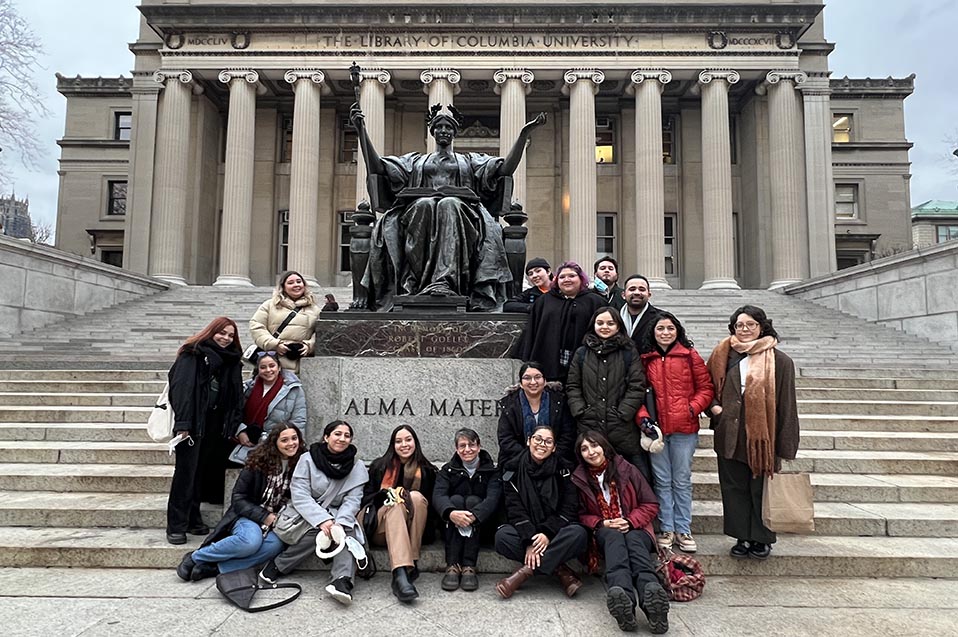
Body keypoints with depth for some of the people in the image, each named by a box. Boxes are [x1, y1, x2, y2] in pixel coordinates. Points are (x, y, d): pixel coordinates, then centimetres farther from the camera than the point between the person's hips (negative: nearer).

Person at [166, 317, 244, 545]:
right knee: (185, 472, -4)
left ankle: (193, 520, 20)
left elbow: (237, 397, 13)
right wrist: (182, 424, -22)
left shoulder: (232, 361, 15)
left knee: (203, 472, 10)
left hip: (216, 425, 5)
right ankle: (176, 526, 2)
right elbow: (182, 387, -13)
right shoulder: (193, 354, -3)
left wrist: (235, 426, 4)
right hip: (193, 421, -5)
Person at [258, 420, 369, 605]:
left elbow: (352, 500, -6)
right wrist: (322, 520, -28)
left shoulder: (357, 467, 4)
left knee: (348, 530, -29)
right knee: (318, 530, -33)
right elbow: (299, 496, -13)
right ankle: (278, 565, -17)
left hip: (336, 516, 2)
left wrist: (339, 522, -26)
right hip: (304, 515, -2)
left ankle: (342, 580, -42)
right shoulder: (308, 459, -4)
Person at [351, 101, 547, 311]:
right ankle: (415, 279, -47)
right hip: (418, 209, 1)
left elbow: (505, 168, 16)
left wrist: (524, 133, 8)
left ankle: (444, 282, -56)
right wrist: (361, 129, 16)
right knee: (424, 205, -37)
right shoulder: (415, 160, 34)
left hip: (461, 210, -1)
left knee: (449, 205, -38)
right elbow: (376, 167, 23)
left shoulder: (470, 160, 32)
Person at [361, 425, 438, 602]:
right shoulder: (379, 466, 14)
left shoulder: (427, 470, 14)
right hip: (381, 529, -1)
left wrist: (409, 496, -10)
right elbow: (366, 499, 7)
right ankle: (400, 574, -55)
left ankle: (412, 563, -36)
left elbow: (429, 503, 10)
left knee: (416, 496, -28)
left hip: (413, 529, 1)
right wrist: (387, 493, -13)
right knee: (398, 505, -34)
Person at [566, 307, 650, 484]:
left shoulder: (629, 353, 5)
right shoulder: (582, 353, 11)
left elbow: (637, 387, -1)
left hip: (623, 428, -2)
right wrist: (581, 412, -2)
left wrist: (622, 414, -8)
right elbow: (572, 387, 10)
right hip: (589, 427, 2)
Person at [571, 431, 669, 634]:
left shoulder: (626, 469, 3)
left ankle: (651, 599, -66)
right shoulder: (579, 479, 6)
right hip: (604, 532, 0)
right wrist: (601, 523, -9)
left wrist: (630, 521, -14)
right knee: (614, 537, -36)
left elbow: (651, 505, 4)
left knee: (633, 540, -36)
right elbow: (581, 515, 12)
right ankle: (623, 599, -66)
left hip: (635, 529, 0)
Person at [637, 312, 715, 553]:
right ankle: (666, 529, 20)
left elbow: (706, 388, 1)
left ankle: (683, 529, 20)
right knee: (662, 481, 10)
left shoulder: (689, 355, 0)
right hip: (656, 427, 2)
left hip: (684, 427, -1)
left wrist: (693, 408, -12)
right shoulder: (646, 359, 6)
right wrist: (642, 415, -7)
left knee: (682, 481, 8)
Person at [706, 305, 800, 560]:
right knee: (734, 488, 9)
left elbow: (786, 405, -4)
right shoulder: (724, 356, 5)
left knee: (761, 488, 8)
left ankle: (762, 539, 26)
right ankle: (742, 537, 24)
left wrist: (785, 446, -7)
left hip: (762, 437, -3)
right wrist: (713, 406, -2)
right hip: (730, 437, 3)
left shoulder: (780, 362, -4)